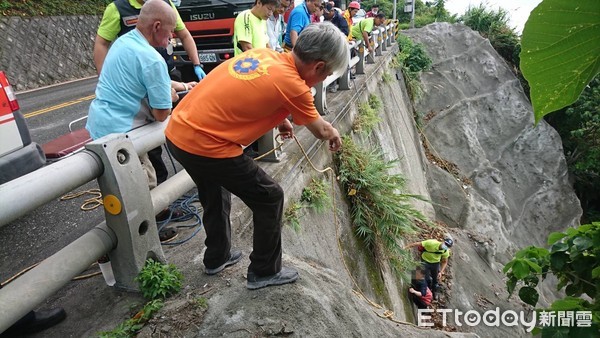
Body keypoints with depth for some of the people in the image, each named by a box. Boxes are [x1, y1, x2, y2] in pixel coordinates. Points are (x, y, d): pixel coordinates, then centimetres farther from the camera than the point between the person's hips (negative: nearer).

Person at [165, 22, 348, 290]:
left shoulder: (264, 54, 8)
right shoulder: (292, 84, -13)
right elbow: (320, 130, 5)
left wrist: (279, 119, 26)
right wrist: (333, 134, 25)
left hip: (177, 132, 9)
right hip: (206, 146, -9)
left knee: (215, 195, 29)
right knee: (270, 199, 7)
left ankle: (217, 258, 47)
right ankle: (264, 272, 23)